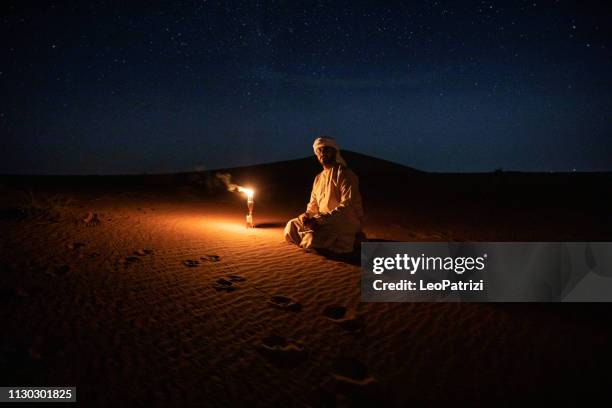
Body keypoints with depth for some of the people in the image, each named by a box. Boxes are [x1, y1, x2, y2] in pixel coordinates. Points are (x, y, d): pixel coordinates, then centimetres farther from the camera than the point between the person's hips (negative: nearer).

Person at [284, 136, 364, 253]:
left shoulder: (344, 174, -9)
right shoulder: (318, 178, 16)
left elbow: (347, 205, -20)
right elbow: (313, 204, 18)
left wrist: (321, 219, -26)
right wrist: (307, 215, -7)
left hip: (345, 222, -7)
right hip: (321, 221, 7)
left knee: (313, 239, -29)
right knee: (291, 226, -2)